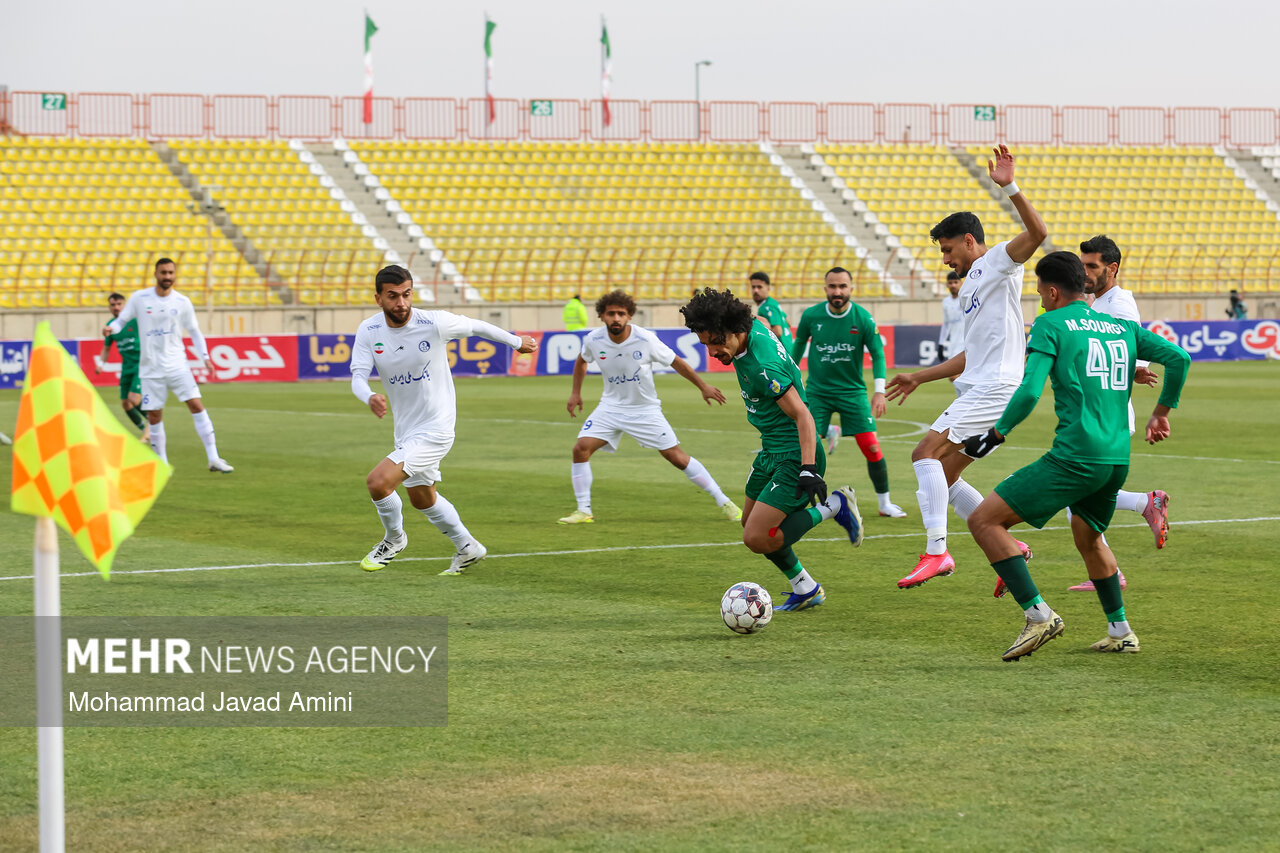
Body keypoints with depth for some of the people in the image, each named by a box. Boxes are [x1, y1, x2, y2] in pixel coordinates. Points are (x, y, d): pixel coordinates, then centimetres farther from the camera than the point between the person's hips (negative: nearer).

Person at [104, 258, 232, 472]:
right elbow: (121, 320, 6)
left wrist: (205, 358, 1)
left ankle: (213, 459, -9)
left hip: (177, 365, 0)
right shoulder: (139, 298, -2)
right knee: (154, 416, 1)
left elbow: (194, 331, 11)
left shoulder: (182, 302, 2)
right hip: (150, 368, 0)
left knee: (197, 406, -12)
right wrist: (111, 328, -17)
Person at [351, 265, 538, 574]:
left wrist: (516, 342, 12)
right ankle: (468, 548, 46)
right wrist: (370, 398, -39)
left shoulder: (435, 323, -20)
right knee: (422, 499, 24)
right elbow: (358, 377, -15)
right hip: (405, 429, 6)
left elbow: (477, 326, -3)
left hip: (435, 429, -6)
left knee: (378, 481, -20)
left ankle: (394, 539, 9)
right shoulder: (368, 331, -9)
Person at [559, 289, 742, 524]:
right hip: (611, 406, 3)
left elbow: (676, 362, -8)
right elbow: (581, 361, 13)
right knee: (581, 448, -15)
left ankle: (724, 503, 8)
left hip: (645, 409, -3)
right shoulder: (593, 340, -13)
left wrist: (703, 387, -3)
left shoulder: (645, 340, -22)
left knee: (677, 457, -5)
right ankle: (583, 511, -2)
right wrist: (575, 393, 9)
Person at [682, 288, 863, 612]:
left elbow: (802, 415, -31)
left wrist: (809, 469, -39)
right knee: (751, 524, 18)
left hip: (795, 455, -10)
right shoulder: (755, 327, -4)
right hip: (772, 449, 10)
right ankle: (805, 589, 30)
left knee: (757, 539, -15)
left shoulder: (763, 368, -29)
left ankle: (834, 507, -2)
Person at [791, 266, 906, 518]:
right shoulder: (811, 316, -7)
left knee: (871, 448, -7)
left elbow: (877, 354, -6)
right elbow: (798, 345, 11)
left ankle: (885, 503, 11)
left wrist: (879, 391, -17)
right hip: (817, 391, 1)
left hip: (852, 391, -1)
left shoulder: (863, 318, -10)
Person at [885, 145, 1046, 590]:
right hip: (977, 389, 10)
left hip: (994, 388, -10)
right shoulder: (971, 285, 27)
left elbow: (1037, 232, -22)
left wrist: (1009, 188, -32)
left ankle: (937, 551, -25)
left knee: (926, 453, -19)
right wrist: (919, 378, 32)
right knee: (945, 477, 9)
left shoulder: (998, 261, -1)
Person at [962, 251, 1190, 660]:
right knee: (1088, 538, 33)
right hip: (1118, 459, 8)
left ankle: (1039, 614, -12)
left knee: (983, 521, -4)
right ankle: (1120, 631, 36)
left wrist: (996, 434, 1)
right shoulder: (1122, 327, 17)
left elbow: (1029, 392, -12)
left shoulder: (1051, 324, -1)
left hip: (1075, 455, -8)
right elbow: (1179, 358, 12)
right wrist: (1162, 411, 26)